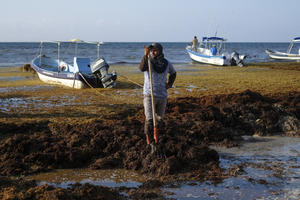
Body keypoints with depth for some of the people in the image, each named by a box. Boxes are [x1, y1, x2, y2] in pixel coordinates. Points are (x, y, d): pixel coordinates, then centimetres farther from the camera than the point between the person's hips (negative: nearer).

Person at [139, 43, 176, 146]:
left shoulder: (167, 63, 5)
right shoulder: (148, 61, -7)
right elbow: (142, 68, -31)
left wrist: (170, 83, 8)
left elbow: (173, 73, 25)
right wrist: (145, 55, -43)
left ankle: (155, 136, 34)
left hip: (162, 95, 4)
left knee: (159, 119, 13)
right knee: (149, 118, -13)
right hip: (149, 95, -4)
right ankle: (148, 137, 7)